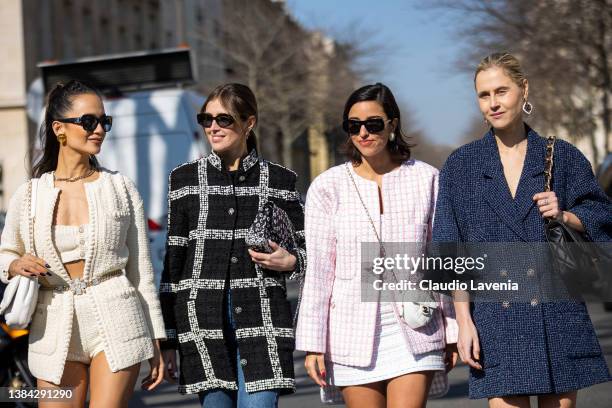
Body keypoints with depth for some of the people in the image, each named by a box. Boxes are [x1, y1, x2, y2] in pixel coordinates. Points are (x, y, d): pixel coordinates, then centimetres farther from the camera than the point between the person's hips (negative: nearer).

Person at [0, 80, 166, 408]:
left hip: (116, 323, -1)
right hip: (56, 329, 1)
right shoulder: (29, 195, 4)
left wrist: (156, 342, 5)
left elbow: (141, 270, 6)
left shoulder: (121, 189, 3)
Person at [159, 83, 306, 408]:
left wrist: (289, 262, -10)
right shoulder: (185, 179, 9)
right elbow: (173, 260, 9)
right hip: (204, 320, 1)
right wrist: (168, 338, 6)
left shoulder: (279, 180, 7)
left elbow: (304, 250, 15)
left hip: (262, 319, -1)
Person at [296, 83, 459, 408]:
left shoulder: (426, 179, 4)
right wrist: (313, 344, -2)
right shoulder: (327, 187, 2)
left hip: (414, 332, 0)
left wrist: (452, 331, 8)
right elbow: (318, 270, 1)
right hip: (353, 333, 0)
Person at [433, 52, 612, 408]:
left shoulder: (561, 156, 8)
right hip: (495, 321, -1)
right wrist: (464, 321, -4)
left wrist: (565, 215, -9)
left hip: (558, 314, 1)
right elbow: (453, 255, 3)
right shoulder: (461, 165, 7)